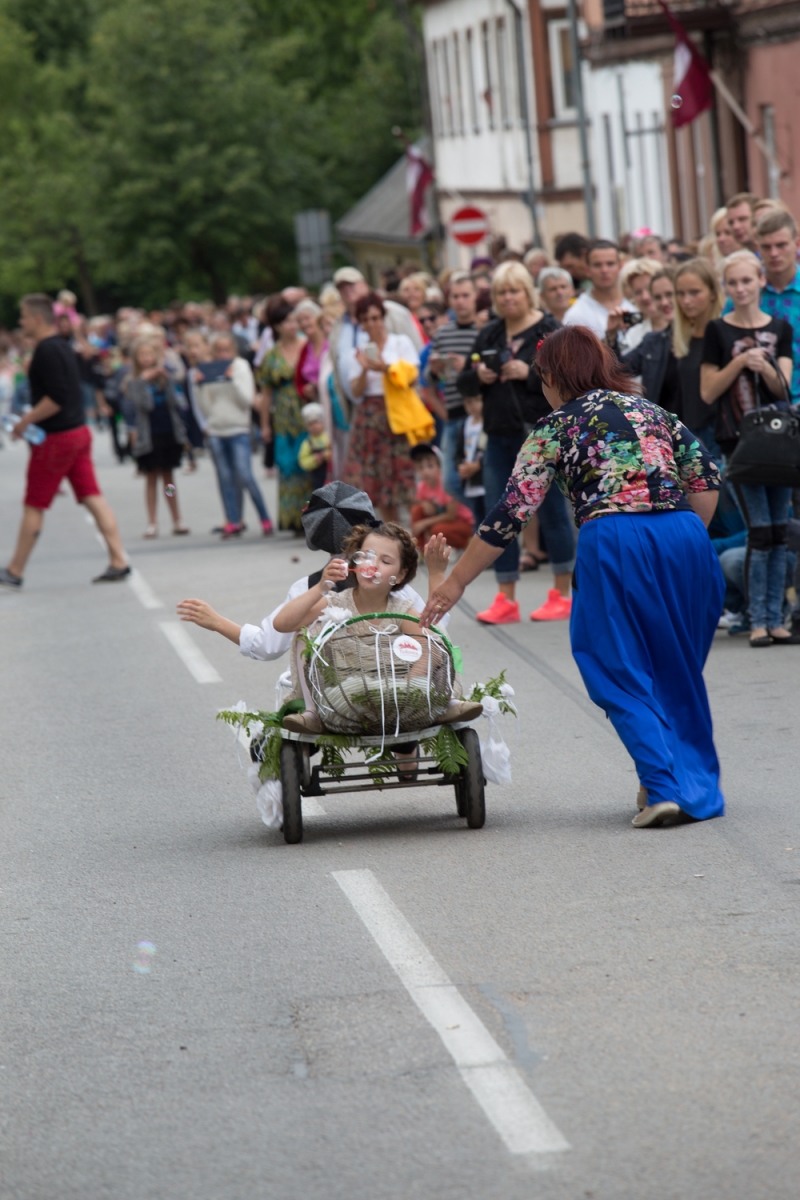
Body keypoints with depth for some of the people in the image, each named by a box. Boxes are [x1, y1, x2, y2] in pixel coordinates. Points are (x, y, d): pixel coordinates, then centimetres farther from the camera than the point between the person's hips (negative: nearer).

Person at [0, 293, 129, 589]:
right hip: (80, 430, 9)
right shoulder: (63, 347, 13)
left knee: (33, 506, 1)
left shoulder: (46, 351, -17)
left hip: (57, 438, -9)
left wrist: (26, 421, -16)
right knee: (93, 498, 6)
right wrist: (32, 417, 20)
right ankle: (118, 562, 0)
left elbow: (56, 399, -24)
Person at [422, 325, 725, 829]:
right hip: (684, 537, 4)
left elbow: (511, 514, 5)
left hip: (613, 541, -4)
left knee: (621, 675, 7)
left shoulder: (558, 427, 9)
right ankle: (700, 786, 21)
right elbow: (706, 476, 14)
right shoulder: (650, 409, 22)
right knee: (679, 671, 18)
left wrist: (456, 583, 10)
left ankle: (664, 786, -7)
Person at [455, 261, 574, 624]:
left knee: (552, 512, 2)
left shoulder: (549, 331, -6)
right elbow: (464, 384, 14)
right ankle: (505, 600, 10)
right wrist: (479, 376, -7)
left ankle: (562, 595, 12)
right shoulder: (489, 335, 12)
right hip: (499, 437, 6)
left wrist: (529, 373, -22)